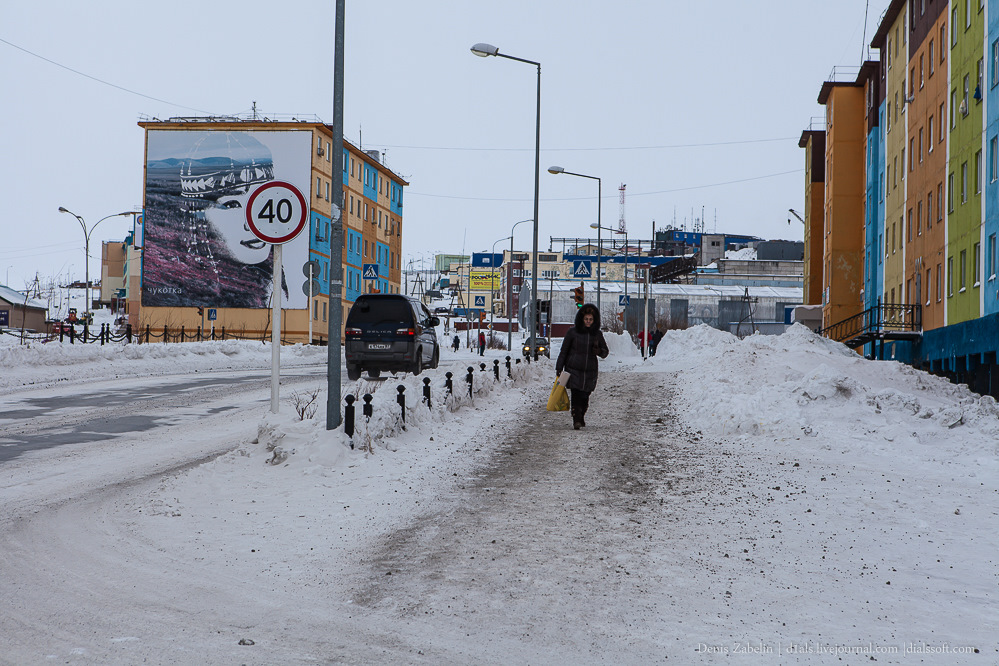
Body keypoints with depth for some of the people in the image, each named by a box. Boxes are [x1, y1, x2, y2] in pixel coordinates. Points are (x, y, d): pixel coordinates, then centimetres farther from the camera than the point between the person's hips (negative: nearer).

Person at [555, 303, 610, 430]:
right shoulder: (572, 332, -1)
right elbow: (563, 351, 5)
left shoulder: (597, 334, 7)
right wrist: (559, 368, 2)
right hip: (573, 370, -2)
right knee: (575, 395, -15)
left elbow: (605, 352, 14)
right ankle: (576, 421, -18)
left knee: (585, 396, 1)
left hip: (590, 372, 2)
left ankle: (581, 418, 23)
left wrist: (598, 351, -10)